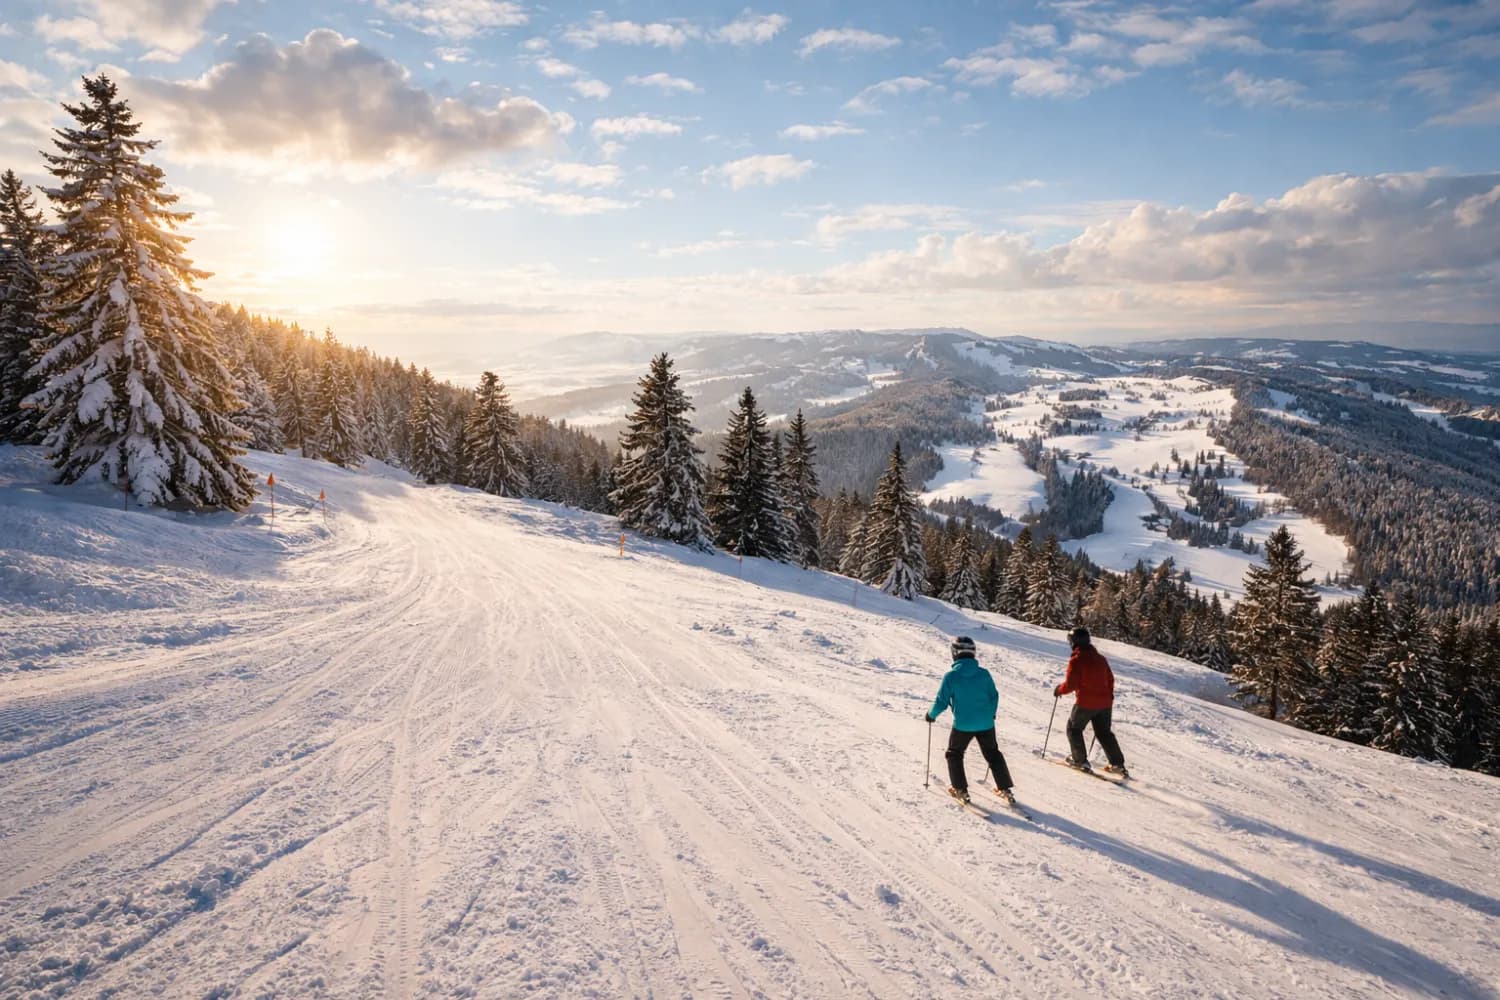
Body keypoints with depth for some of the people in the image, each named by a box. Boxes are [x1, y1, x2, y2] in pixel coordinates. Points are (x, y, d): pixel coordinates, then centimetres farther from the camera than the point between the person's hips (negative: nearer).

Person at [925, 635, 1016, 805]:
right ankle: (1005, 789, 23)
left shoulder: (951, 676, -14)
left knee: (954, 754, 18)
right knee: (993, 754, 21)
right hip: (986, 723, 3)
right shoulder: (984, 673, -5)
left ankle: (960, 790, 16)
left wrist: (931, 715, 9)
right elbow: (994, 696, 6)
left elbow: (942, 701, -10)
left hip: (963, 724, -3)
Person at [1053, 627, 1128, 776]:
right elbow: (1110, 679, 17)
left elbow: (1070, 684, -15)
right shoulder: (1100, 658, 9)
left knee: (1073, 728, 14)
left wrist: (1059, 690, 4)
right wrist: (1109, 697, 30)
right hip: (1105, 703, 6)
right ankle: (1118, 764, 13)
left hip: (1085, 703, -6)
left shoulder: (1076, 660, -12)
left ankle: (1080, 760, 12)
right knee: (1104, 732, 18)